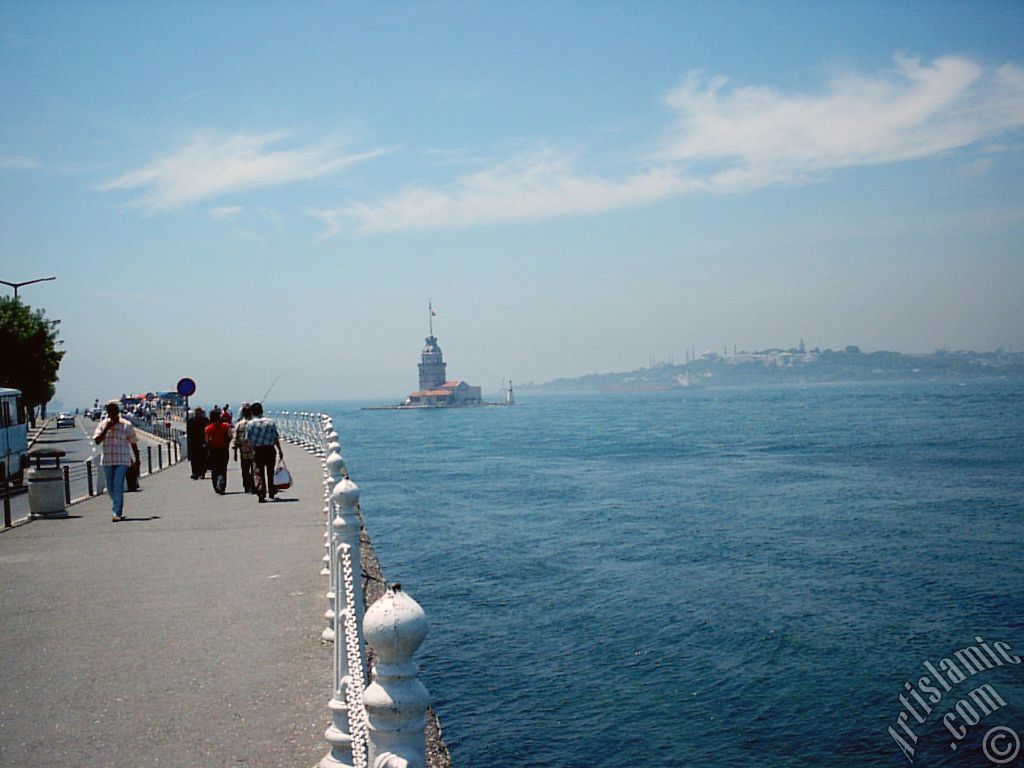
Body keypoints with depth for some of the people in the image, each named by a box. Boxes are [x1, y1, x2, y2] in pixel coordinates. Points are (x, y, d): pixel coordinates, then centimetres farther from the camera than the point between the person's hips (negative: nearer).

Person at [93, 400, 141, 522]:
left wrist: (137, 459, 12)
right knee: (110, 488, 11)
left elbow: (133, 443, 8)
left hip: (122, 461, -3)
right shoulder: (102, 425, 6)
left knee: (118, 487, -13)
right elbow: (97, 441, -5)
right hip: (107, 461, 4)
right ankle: (116, 509, 32)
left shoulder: (126, 426, 0)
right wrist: (106, 429, -13)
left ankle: (118, 513, -13)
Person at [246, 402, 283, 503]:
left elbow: (247, 439, -2)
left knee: (258, 473, 2)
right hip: (270, 449, 2)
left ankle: (261, 494, -7)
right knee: (270, 472, 14)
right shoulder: (271, 422, 0)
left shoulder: (250, 424, -4)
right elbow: (276, 438, 1)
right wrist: (280, 450, 7)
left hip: (257, 450, -2)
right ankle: (272, 492, 22)